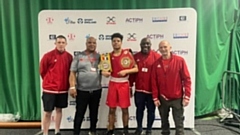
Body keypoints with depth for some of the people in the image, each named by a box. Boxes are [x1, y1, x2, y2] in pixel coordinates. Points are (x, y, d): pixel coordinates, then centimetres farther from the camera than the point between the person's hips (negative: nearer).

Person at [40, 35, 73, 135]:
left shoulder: (69, 57, 0)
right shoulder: (48, 56, -8)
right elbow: (42, 71, 1)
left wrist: (65, 83, 7)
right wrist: (49, 81, 10)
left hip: (63, 89, 3)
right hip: (49, 89, -3)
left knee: (59, 110, 14)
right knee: (47, 112, 1)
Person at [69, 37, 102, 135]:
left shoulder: (100, 57, 7)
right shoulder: (79, 56, 1)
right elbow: (73, 73, -3)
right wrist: (72, 87, -11)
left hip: (96, 90, 3)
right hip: (82, 90, -2)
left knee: (94, 112, 15)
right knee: (79, 113, 4)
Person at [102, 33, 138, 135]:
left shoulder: (127, 53, -5)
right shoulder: (109, 55, 4)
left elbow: (136, 69, -3)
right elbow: (106, 69, 9)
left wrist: (126, 71, -18)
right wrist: (105, 72, -14)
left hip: (124, 84, -2)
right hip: (112, 84, 2)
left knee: (125, 108, 7)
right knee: (112, 109, 7)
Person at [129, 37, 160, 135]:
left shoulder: (156, 56, -6)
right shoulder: (135, 57, 2)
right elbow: (132, 73, 7)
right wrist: (130, 86, 6)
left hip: (152, 89, -2)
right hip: (139, 89, 2)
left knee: (151, 110, 11)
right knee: (139, 109, 16)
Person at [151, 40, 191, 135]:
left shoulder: (180, 60, -7)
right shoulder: (156, 63, 0)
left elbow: (187, 79, -6)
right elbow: (154, 82, 2)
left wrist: (186, 96, -10)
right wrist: (155, 98, 0)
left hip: (177, 98, -2)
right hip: (162, 99, 3)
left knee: (179, 123, 4)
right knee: (164, 122, 16)